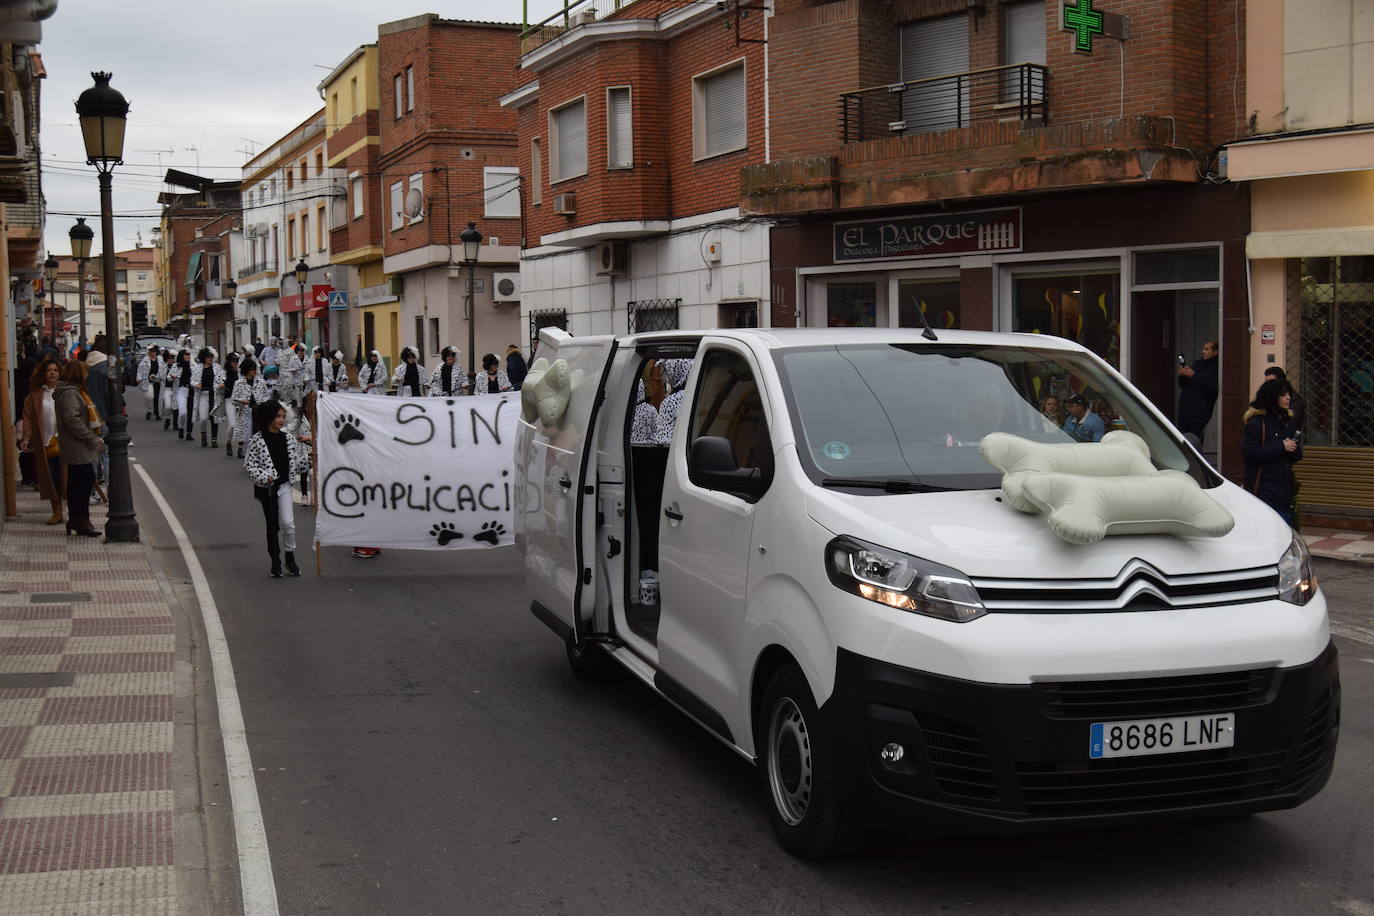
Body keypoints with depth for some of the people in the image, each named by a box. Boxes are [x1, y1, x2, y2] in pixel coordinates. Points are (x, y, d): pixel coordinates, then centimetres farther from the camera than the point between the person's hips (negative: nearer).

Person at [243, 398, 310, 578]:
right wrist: (264, 477, -21)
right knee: (272, 525, 6)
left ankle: (290, 557, 12)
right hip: (266, 488, -2)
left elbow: (299, 461, 8)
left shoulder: (288, 438, 3)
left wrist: (311, 456, -9)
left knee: (288, 523, -8)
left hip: (284, 485, 2)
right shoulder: (257, 440, -8)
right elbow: (249, 464, -8)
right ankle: (275, 561, 18)